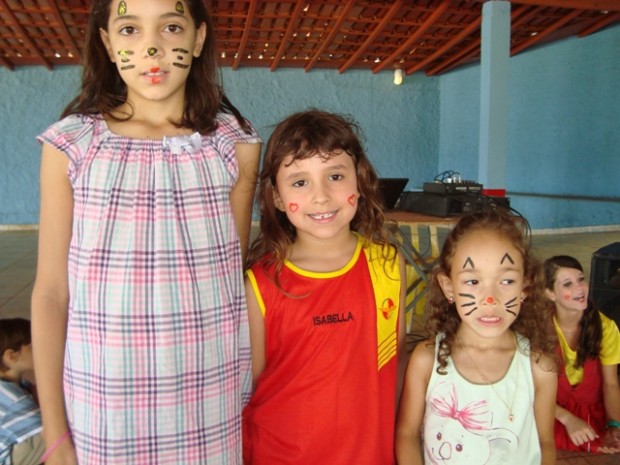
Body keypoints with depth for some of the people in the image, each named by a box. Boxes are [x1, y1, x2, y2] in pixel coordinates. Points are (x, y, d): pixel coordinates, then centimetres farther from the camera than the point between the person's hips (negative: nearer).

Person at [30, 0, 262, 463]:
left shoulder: (234, 145, -3)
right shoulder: (71, 144, -5)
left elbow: (236, 276, 4)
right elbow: (51, 292, -2)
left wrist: (245, 394, 6)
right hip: (105, 406, 0)